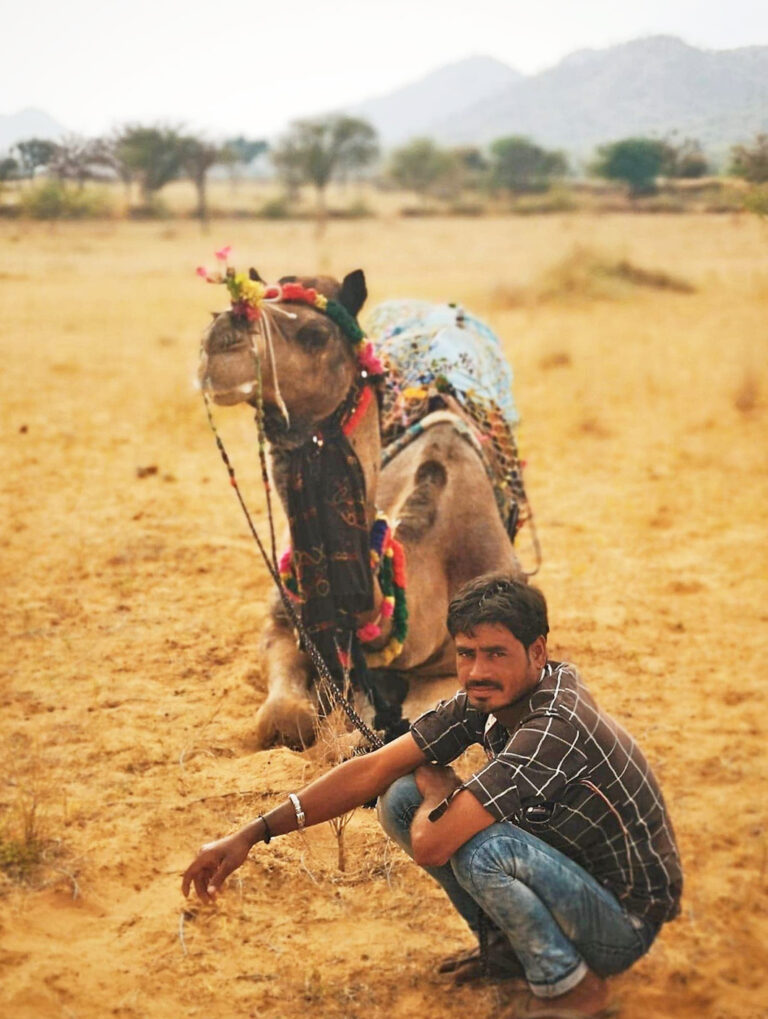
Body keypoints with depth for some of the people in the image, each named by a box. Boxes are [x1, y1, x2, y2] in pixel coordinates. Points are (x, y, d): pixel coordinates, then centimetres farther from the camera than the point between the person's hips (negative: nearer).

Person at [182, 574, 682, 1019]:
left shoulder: (555, 727, -33)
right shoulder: (485, 699, -7)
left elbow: (431, 846, -35)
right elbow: (373, 770, -4)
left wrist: (436, 784, -11)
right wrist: (250, 836, -7)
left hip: (624, 924, -8)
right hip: (567, 874, 8)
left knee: (479, 846, -34)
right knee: (401, 799, -2)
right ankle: (508, 948, 11)